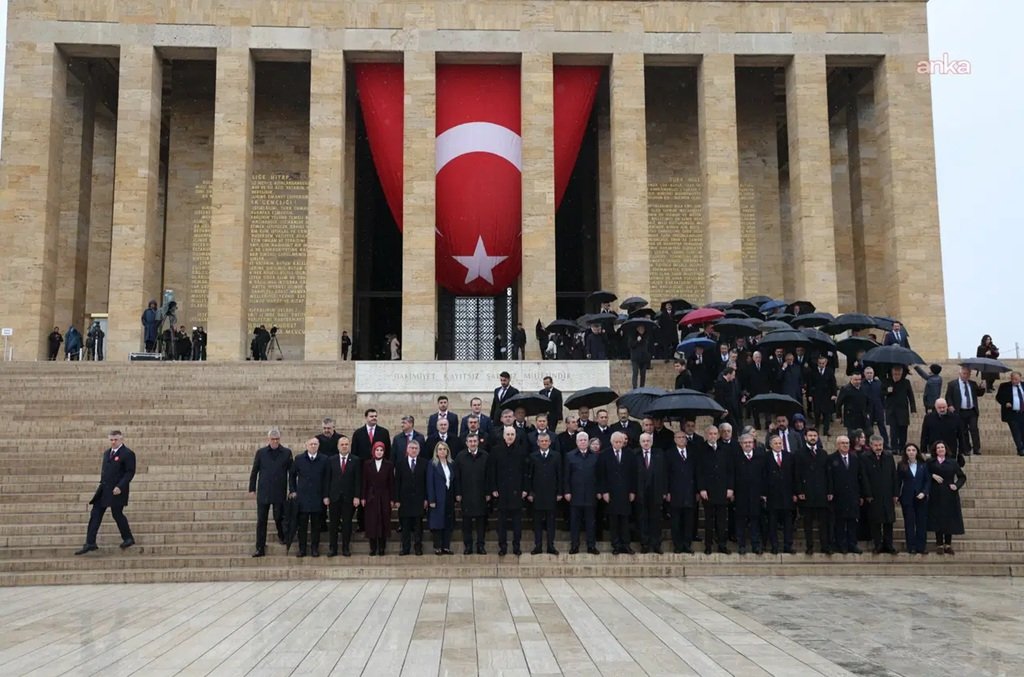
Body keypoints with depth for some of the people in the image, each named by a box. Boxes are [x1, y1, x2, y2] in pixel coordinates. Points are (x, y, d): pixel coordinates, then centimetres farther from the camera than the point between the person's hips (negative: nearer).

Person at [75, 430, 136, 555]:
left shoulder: (127, 454, -10)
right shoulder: (107, 452, 15)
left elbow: (130, 472, -14)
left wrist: (120, 486, -21)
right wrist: (102, 484, 15)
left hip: (117, 490, -8)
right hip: (104, 489, 8)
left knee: (117, 514, 1)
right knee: (95, 514, 2)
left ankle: (128, 539, 20)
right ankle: (90, 543, 3)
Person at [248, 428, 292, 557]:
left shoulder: (286, 452, 0)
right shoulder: (260, 452, 2)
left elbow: (291, 472, 3)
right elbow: (254, 472, 6)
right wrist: (252, 489, 3)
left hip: (279, 493, -1)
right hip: (263, 493, 1)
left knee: (279, 518, 6)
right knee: (261, 521, 2)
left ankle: (282, 536, 36)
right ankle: (260, 548, 8)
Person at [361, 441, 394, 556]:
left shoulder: (389, 464, 2)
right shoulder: (367, 464, 4)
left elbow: (391, 483, 1)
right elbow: (364, 481, 3)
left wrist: (392, 499, -2)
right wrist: (362, 497, -2)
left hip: (384, 497, 0)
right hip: (371, 497, 0)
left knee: (384, 523, 2)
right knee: (371, 523, 1)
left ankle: (382, 548, 10)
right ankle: (373, 548, 9)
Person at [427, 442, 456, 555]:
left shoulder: (451, 464, 11)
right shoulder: (432, 464, -4)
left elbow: (454, 482, 12)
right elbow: (429, 483, -8)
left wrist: (454, 498, 5)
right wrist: (431, 500, -13)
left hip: (449, 498, 5)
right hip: (438, 498, -5)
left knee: (448, 523, 6)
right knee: (437, 523, -2)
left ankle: (446, 547, 12)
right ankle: (437, 548, 5)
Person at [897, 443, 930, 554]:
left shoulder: (923, 465, 7)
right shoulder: (901, 465, 3)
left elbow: (928, 480, 4)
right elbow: (898, 481, 3)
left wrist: (924, 492, -10)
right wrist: (897, 496, -2)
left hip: (921, 498, 1)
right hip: (907, 498, -1)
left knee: (922, 523, 1)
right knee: (909, 523, 1)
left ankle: (921, 547, 7)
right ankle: (911, 547, 6)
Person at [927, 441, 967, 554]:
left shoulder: (953, 463, 7)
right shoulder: (931, 463, 5)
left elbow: (962, 477, 8)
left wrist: (956, 485, -7)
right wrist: (932, 476, -14)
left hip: (949, 495, 1)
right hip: (936, 495, -1)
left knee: (949, 519, 1)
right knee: (937, 519, -1)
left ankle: (948, 545, 9)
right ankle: (939, 545, 4)